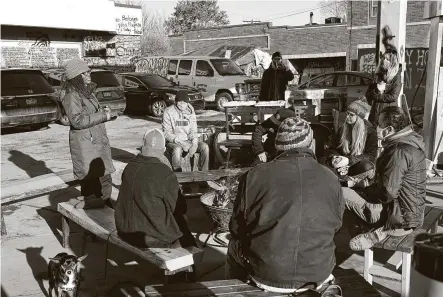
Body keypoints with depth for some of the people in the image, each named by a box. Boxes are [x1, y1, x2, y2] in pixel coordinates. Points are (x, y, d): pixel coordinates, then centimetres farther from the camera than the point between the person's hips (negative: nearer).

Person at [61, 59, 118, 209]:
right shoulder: (71, 96, -15)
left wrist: (104, 111, 5)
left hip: (98, 140, 9)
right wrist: (103, 115, -21)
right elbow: (78, 120, -24)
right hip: (85, 144, -9)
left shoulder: (87, 92, 14)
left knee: (104, 177, 15)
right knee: (92, 178, -6)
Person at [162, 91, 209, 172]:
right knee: (177, 149, -38)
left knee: (205, 147, -21)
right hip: (173, 142, -4)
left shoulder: (190, 111, 8)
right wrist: (180, 142, -23)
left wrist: (194, 142, -13)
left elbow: (193, 131, 9)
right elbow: (166, 133, -9)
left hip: (188, 141, 4)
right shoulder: (168, 112, -6)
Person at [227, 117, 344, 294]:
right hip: (318, 273, 2)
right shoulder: (331, 179, -5)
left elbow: (236, 229, -1)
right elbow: (336, 227, 11)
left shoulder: (255, 176, -12)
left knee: (235, 246, 27)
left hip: (266, 273, -2)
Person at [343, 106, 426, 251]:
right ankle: (383, 227, 6)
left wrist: (359, 187, -7)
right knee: (353, 188, 19)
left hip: (400, 218, -10)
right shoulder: (408, 141, 6)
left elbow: (386, 194, -24)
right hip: (412, 212, 10)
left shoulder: (399, 151, -26)